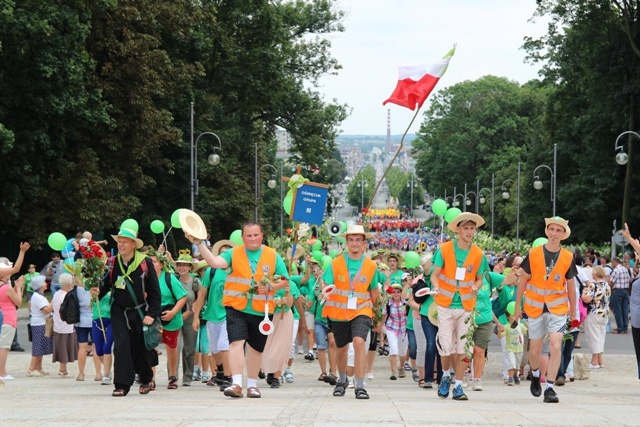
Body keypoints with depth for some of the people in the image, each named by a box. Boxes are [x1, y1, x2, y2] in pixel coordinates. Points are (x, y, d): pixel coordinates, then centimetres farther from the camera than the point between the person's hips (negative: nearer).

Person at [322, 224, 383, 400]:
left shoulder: (371, 266, 0)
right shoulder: (336, 263, -3)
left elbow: (375, 293, 12)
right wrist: (325, 294, -24)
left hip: (361, 311, -1)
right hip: (339, 313, 1)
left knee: (359, 341, -25)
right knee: (341, 349, 16)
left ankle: (360, 386, -22)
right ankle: (342, 380, 44)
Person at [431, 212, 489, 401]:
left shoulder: (478, 254, 1)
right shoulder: (445, 249, -4)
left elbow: (479, 278, 10)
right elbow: (435, 274, -3)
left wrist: (476, 287, -13)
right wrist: (436, 286, -24)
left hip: (466, 306, 2)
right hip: (446, 305, -2)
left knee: (463, 348, 0)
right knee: (446, 346, -4)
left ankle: (458, 386, 8)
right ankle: (446, 376, 24)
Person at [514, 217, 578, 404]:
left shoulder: (568, 257, -2)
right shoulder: (533, 254, -4)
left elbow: (570, 286, 8)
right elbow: (523, 280, 5)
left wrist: (573, 312, 12)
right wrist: (518, 306, 6)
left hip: (557, 307, 0)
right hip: (535, 307, 1)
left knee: (555, 346, -16)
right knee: (535, 350, 10)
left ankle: (549, 388, -10)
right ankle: (535, 375, 41)